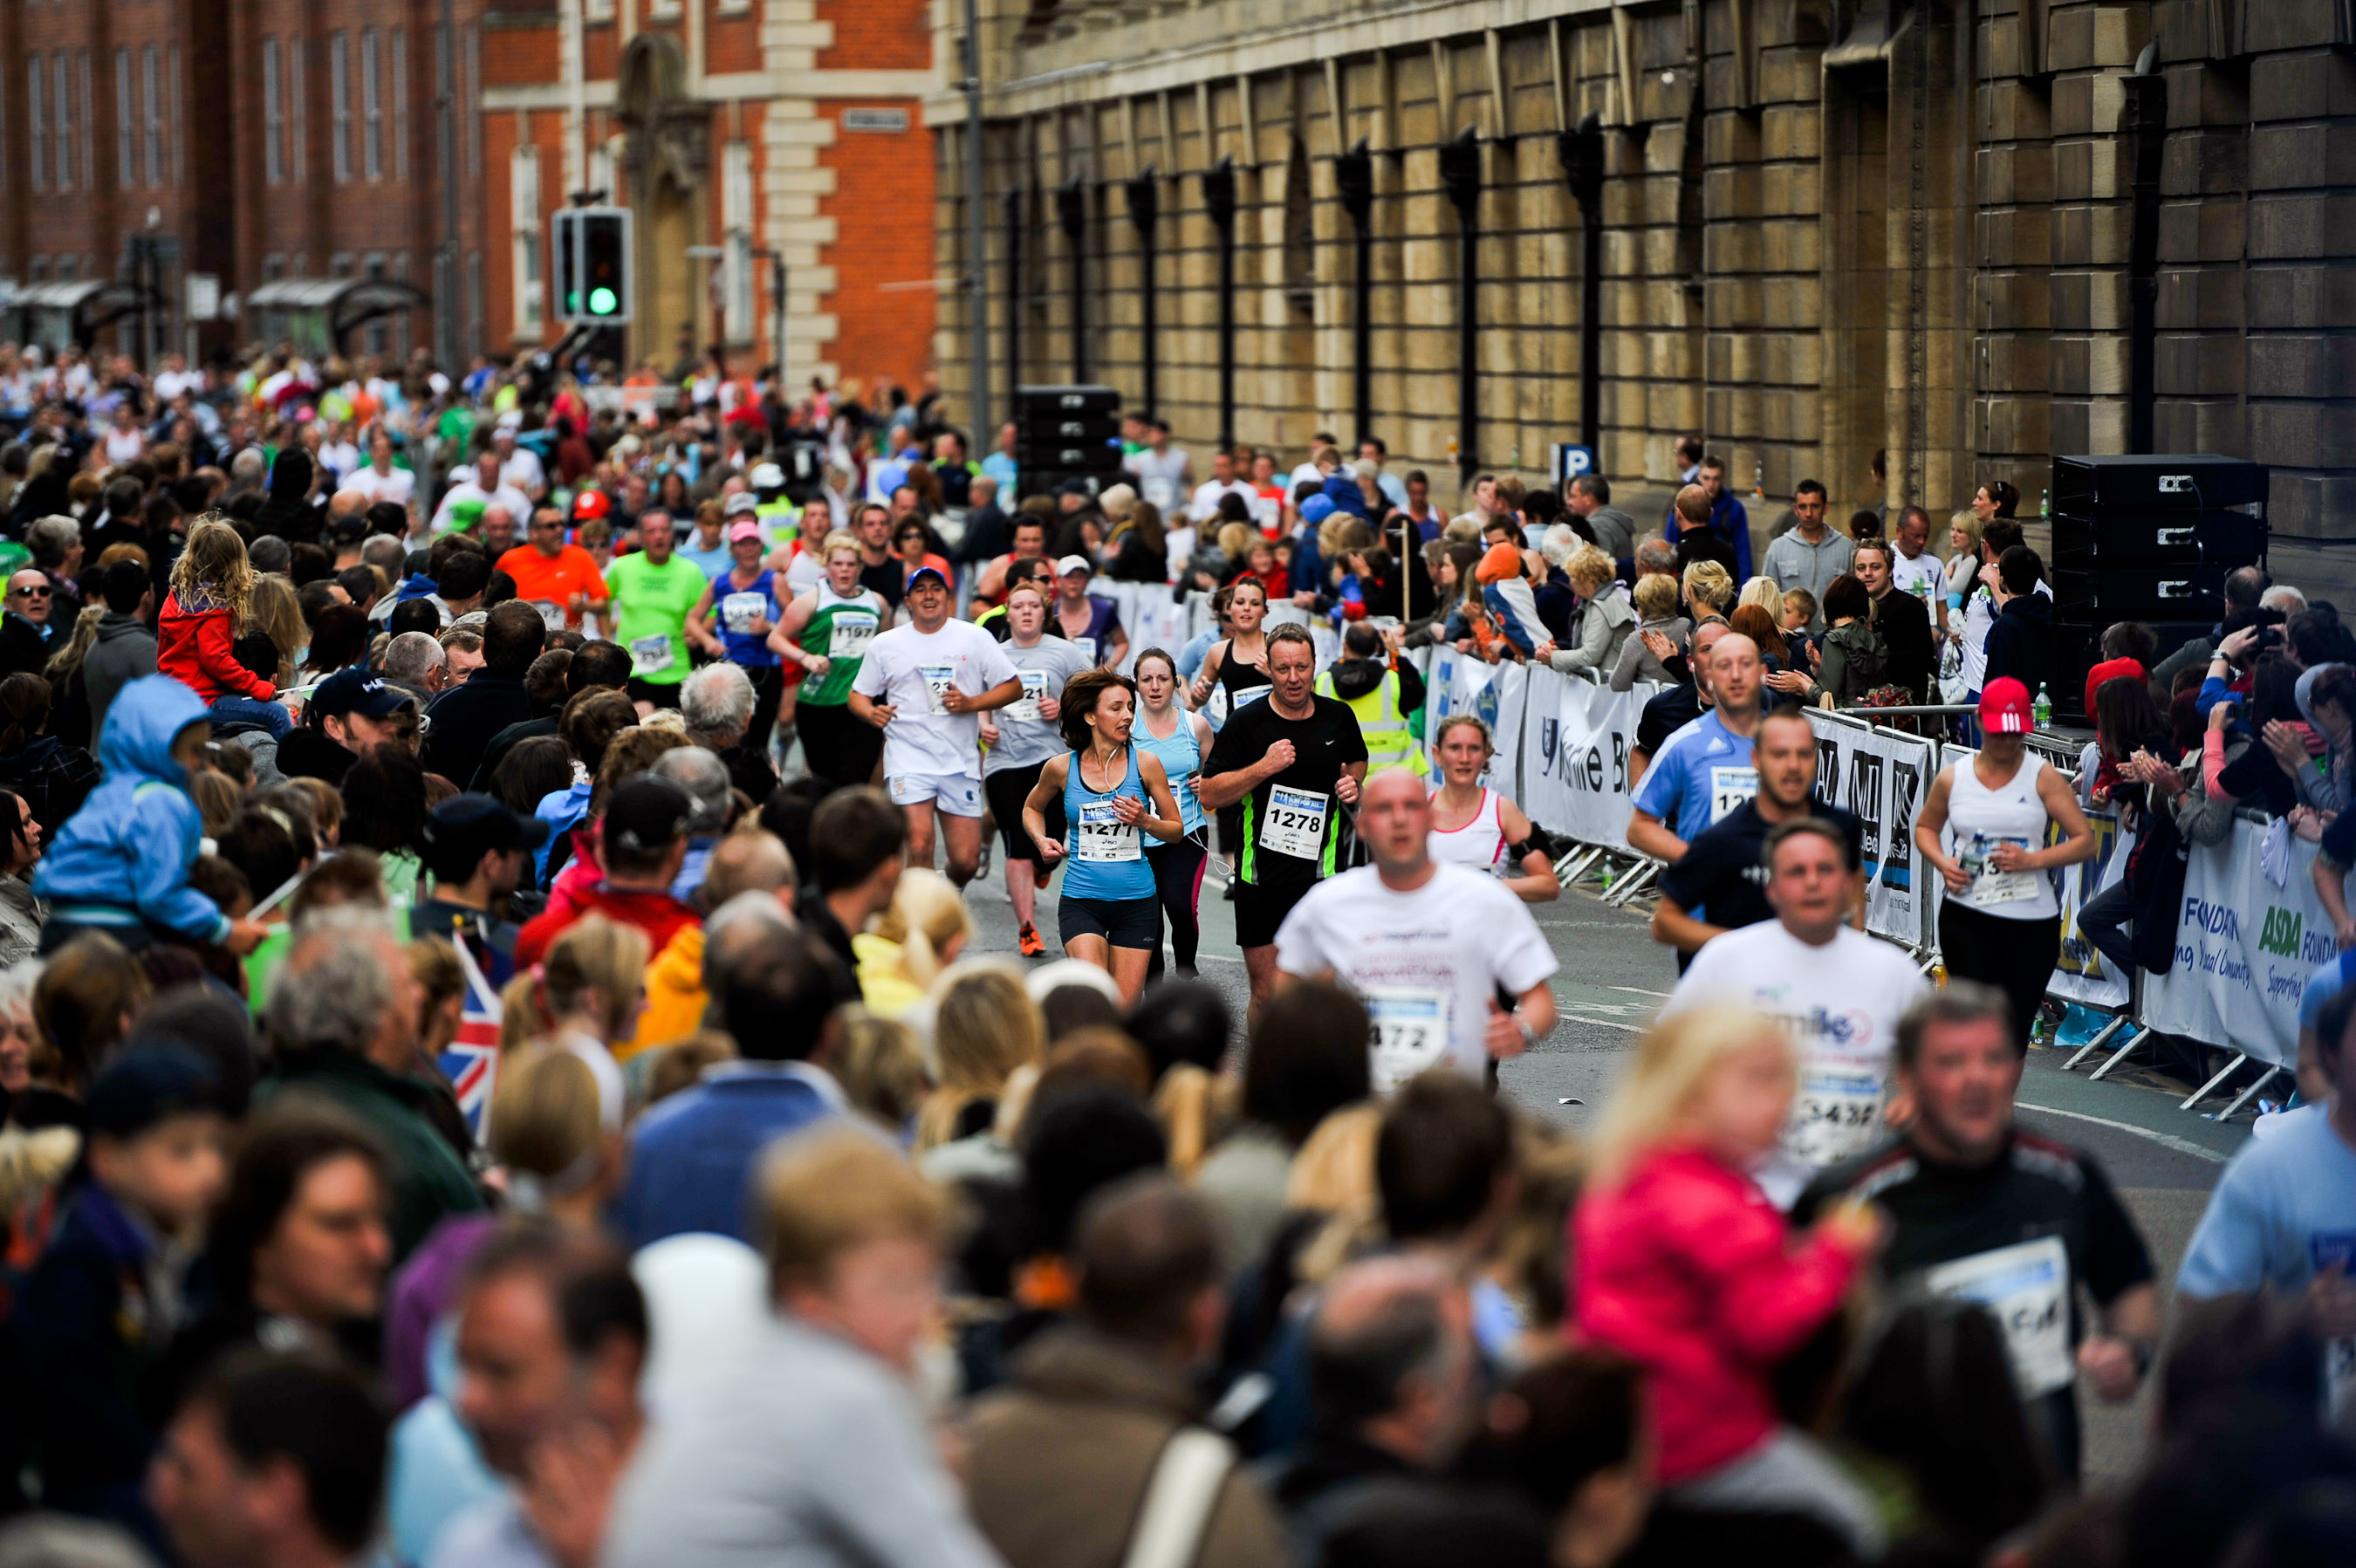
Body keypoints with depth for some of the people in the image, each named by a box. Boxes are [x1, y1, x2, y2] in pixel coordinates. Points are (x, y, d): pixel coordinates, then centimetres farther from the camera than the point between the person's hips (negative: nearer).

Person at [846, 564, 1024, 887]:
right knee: (919, 847, -20)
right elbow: (858, 695, 13)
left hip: (961, 762, 1)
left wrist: (971, 703, -10)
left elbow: (1013, 687, 6)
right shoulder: (886, 644, 8)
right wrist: (871, 713, -10)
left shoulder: (976, 638, 6)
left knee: (966, 862, 1)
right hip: (909, 760, -1)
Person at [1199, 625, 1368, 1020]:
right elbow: (1209, 793, -5)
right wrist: (1263, 767, -17)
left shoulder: (1339, 717, 5)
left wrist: (1353, 785, 3)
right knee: (1266, 994, 3)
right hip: (1261, 879, -1)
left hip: (1321, 873, 1)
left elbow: (1357, 761, 26)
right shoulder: (1246, 723, -4)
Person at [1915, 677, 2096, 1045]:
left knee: (2014, 1030, 7)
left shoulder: (2044, 778, -1)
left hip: (2032, 921, 0)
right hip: (1966, 916, 0)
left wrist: (2033, 860, -18)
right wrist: (1942, 863, 0)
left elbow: (2085, 842, -3)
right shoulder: (1953, 778, 5)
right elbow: (1925, 827, 22)